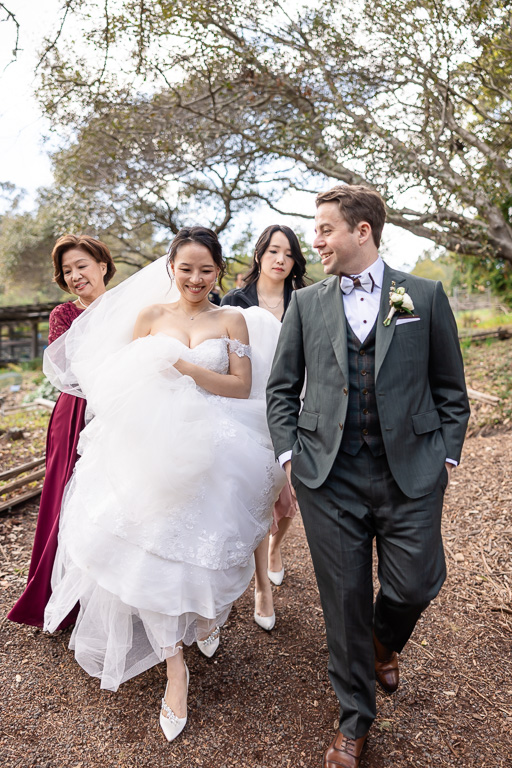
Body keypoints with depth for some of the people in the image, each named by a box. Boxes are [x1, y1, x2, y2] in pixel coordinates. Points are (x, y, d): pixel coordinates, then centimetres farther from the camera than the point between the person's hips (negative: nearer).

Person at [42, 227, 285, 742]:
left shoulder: (233, 321, 3)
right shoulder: (150, 315, 7)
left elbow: (242, 387, -4)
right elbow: (123, 375, 7)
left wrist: (185, 368, -15)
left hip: (210, 453, -1)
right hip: (150, 449, 1)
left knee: (200, 546, 6)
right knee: (150, 549, -3)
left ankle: (206, 613, 43)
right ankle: (175, 666, 16)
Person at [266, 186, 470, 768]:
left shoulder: (425, 296, 4)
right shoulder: (305, 303, 7)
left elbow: (450, 388, 8)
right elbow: (281, 387, 10)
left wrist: (446, 457, 1)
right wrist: (288, 453, 1)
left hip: (411, 474, 0)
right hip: (329, 478, 1)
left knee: (415, 584, 4)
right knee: (344, 599, 8)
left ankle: (384, 645, 43)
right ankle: (354, 720, 33)